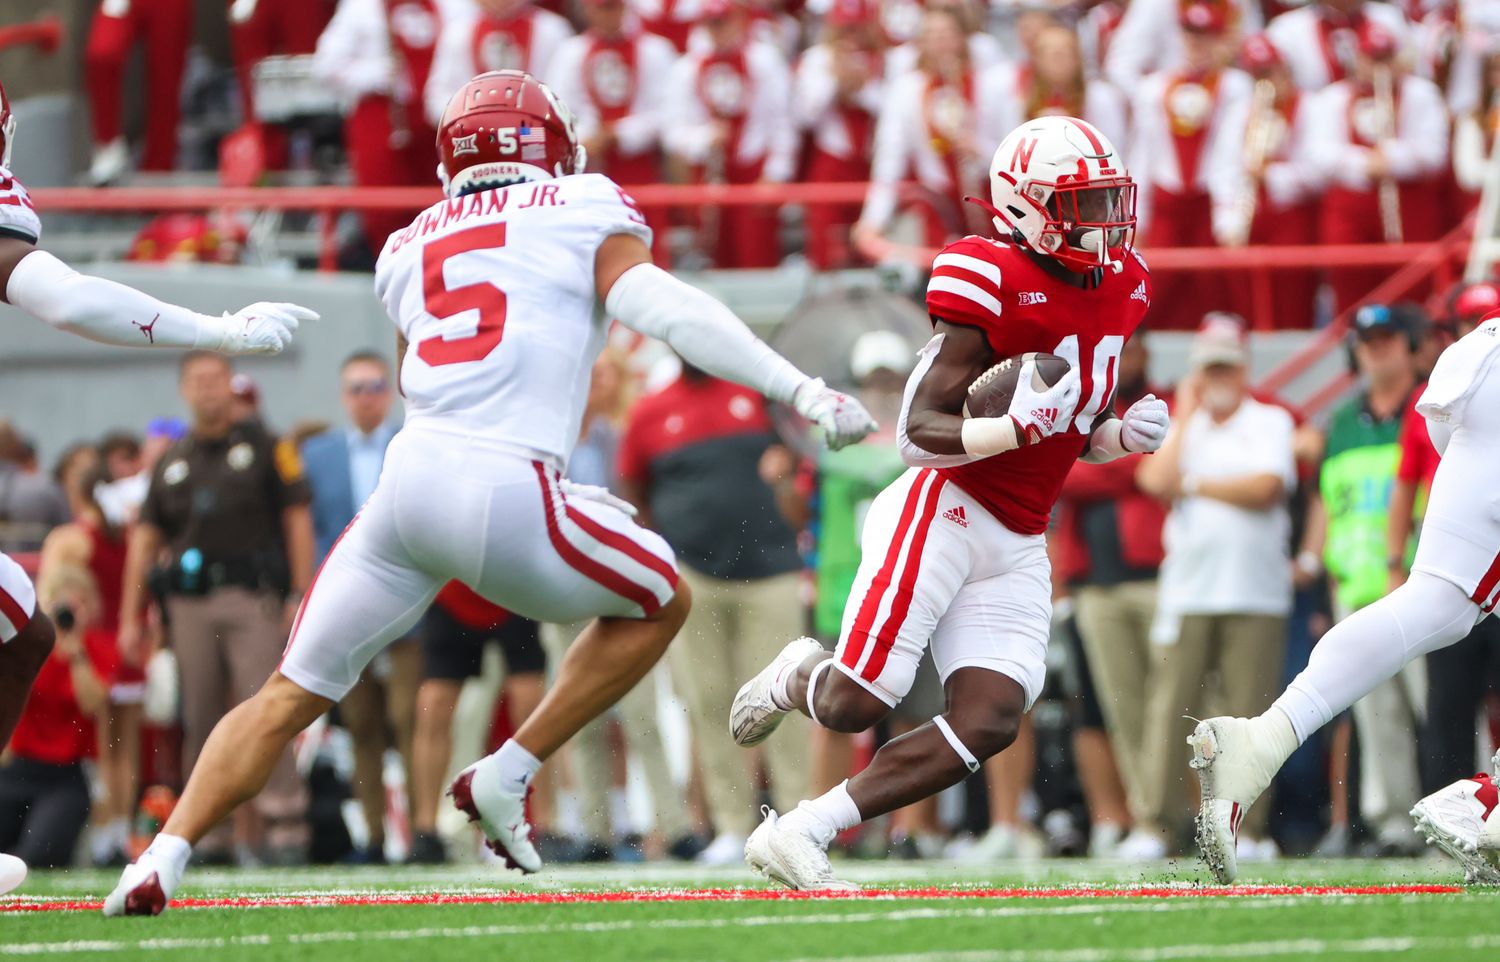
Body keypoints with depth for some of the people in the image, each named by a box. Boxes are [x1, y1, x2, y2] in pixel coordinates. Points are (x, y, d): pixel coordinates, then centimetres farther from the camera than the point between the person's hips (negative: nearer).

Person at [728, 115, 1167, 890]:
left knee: (989, 724, -8)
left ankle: (799, 836, 0)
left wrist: (1123, 437, -1)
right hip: (944, 511, -7)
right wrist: (1017, 427, -31)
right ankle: (798, 678, 28)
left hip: (1016, 548, 7)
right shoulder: (994, 287, -15)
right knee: (855, 705, -12)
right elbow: (918, 434, -17)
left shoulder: (1120, 289, 9)